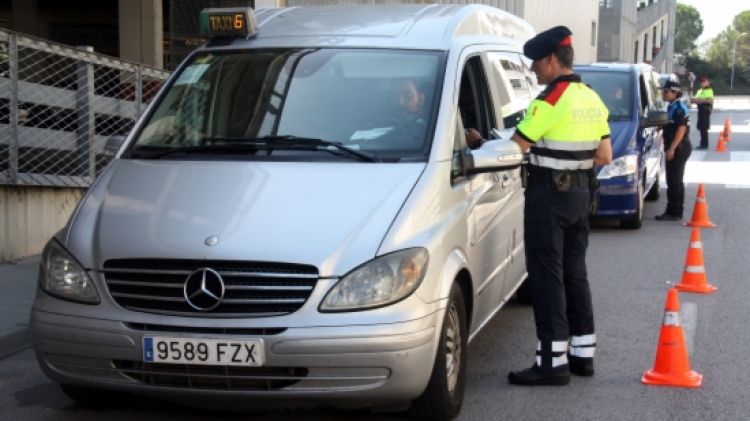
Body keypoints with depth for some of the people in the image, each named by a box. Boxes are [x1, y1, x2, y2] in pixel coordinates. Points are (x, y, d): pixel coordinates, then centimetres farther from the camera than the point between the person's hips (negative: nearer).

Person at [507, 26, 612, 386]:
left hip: (549, 194, -9)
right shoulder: (592, 99, 10)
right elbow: (605, 156, 12)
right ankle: (582, 353, 20)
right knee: (574, 272, 14)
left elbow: (514, 147, -15)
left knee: (547, 276, -5)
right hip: (580, 192, 9)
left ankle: (553, 361, -4)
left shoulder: (551, 100, -16)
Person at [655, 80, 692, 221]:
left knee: (675, 181, -8)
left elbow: (681, 130, -22)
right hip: (674, 148, 10)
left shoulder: (679, 108, -15)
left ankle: (675, 212, -5)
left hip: (679, 148, -10)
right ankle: (672, 211, 19)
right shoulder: (672, 107, 16)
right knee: (673, 181, 13)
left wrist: (672, 148, -24)